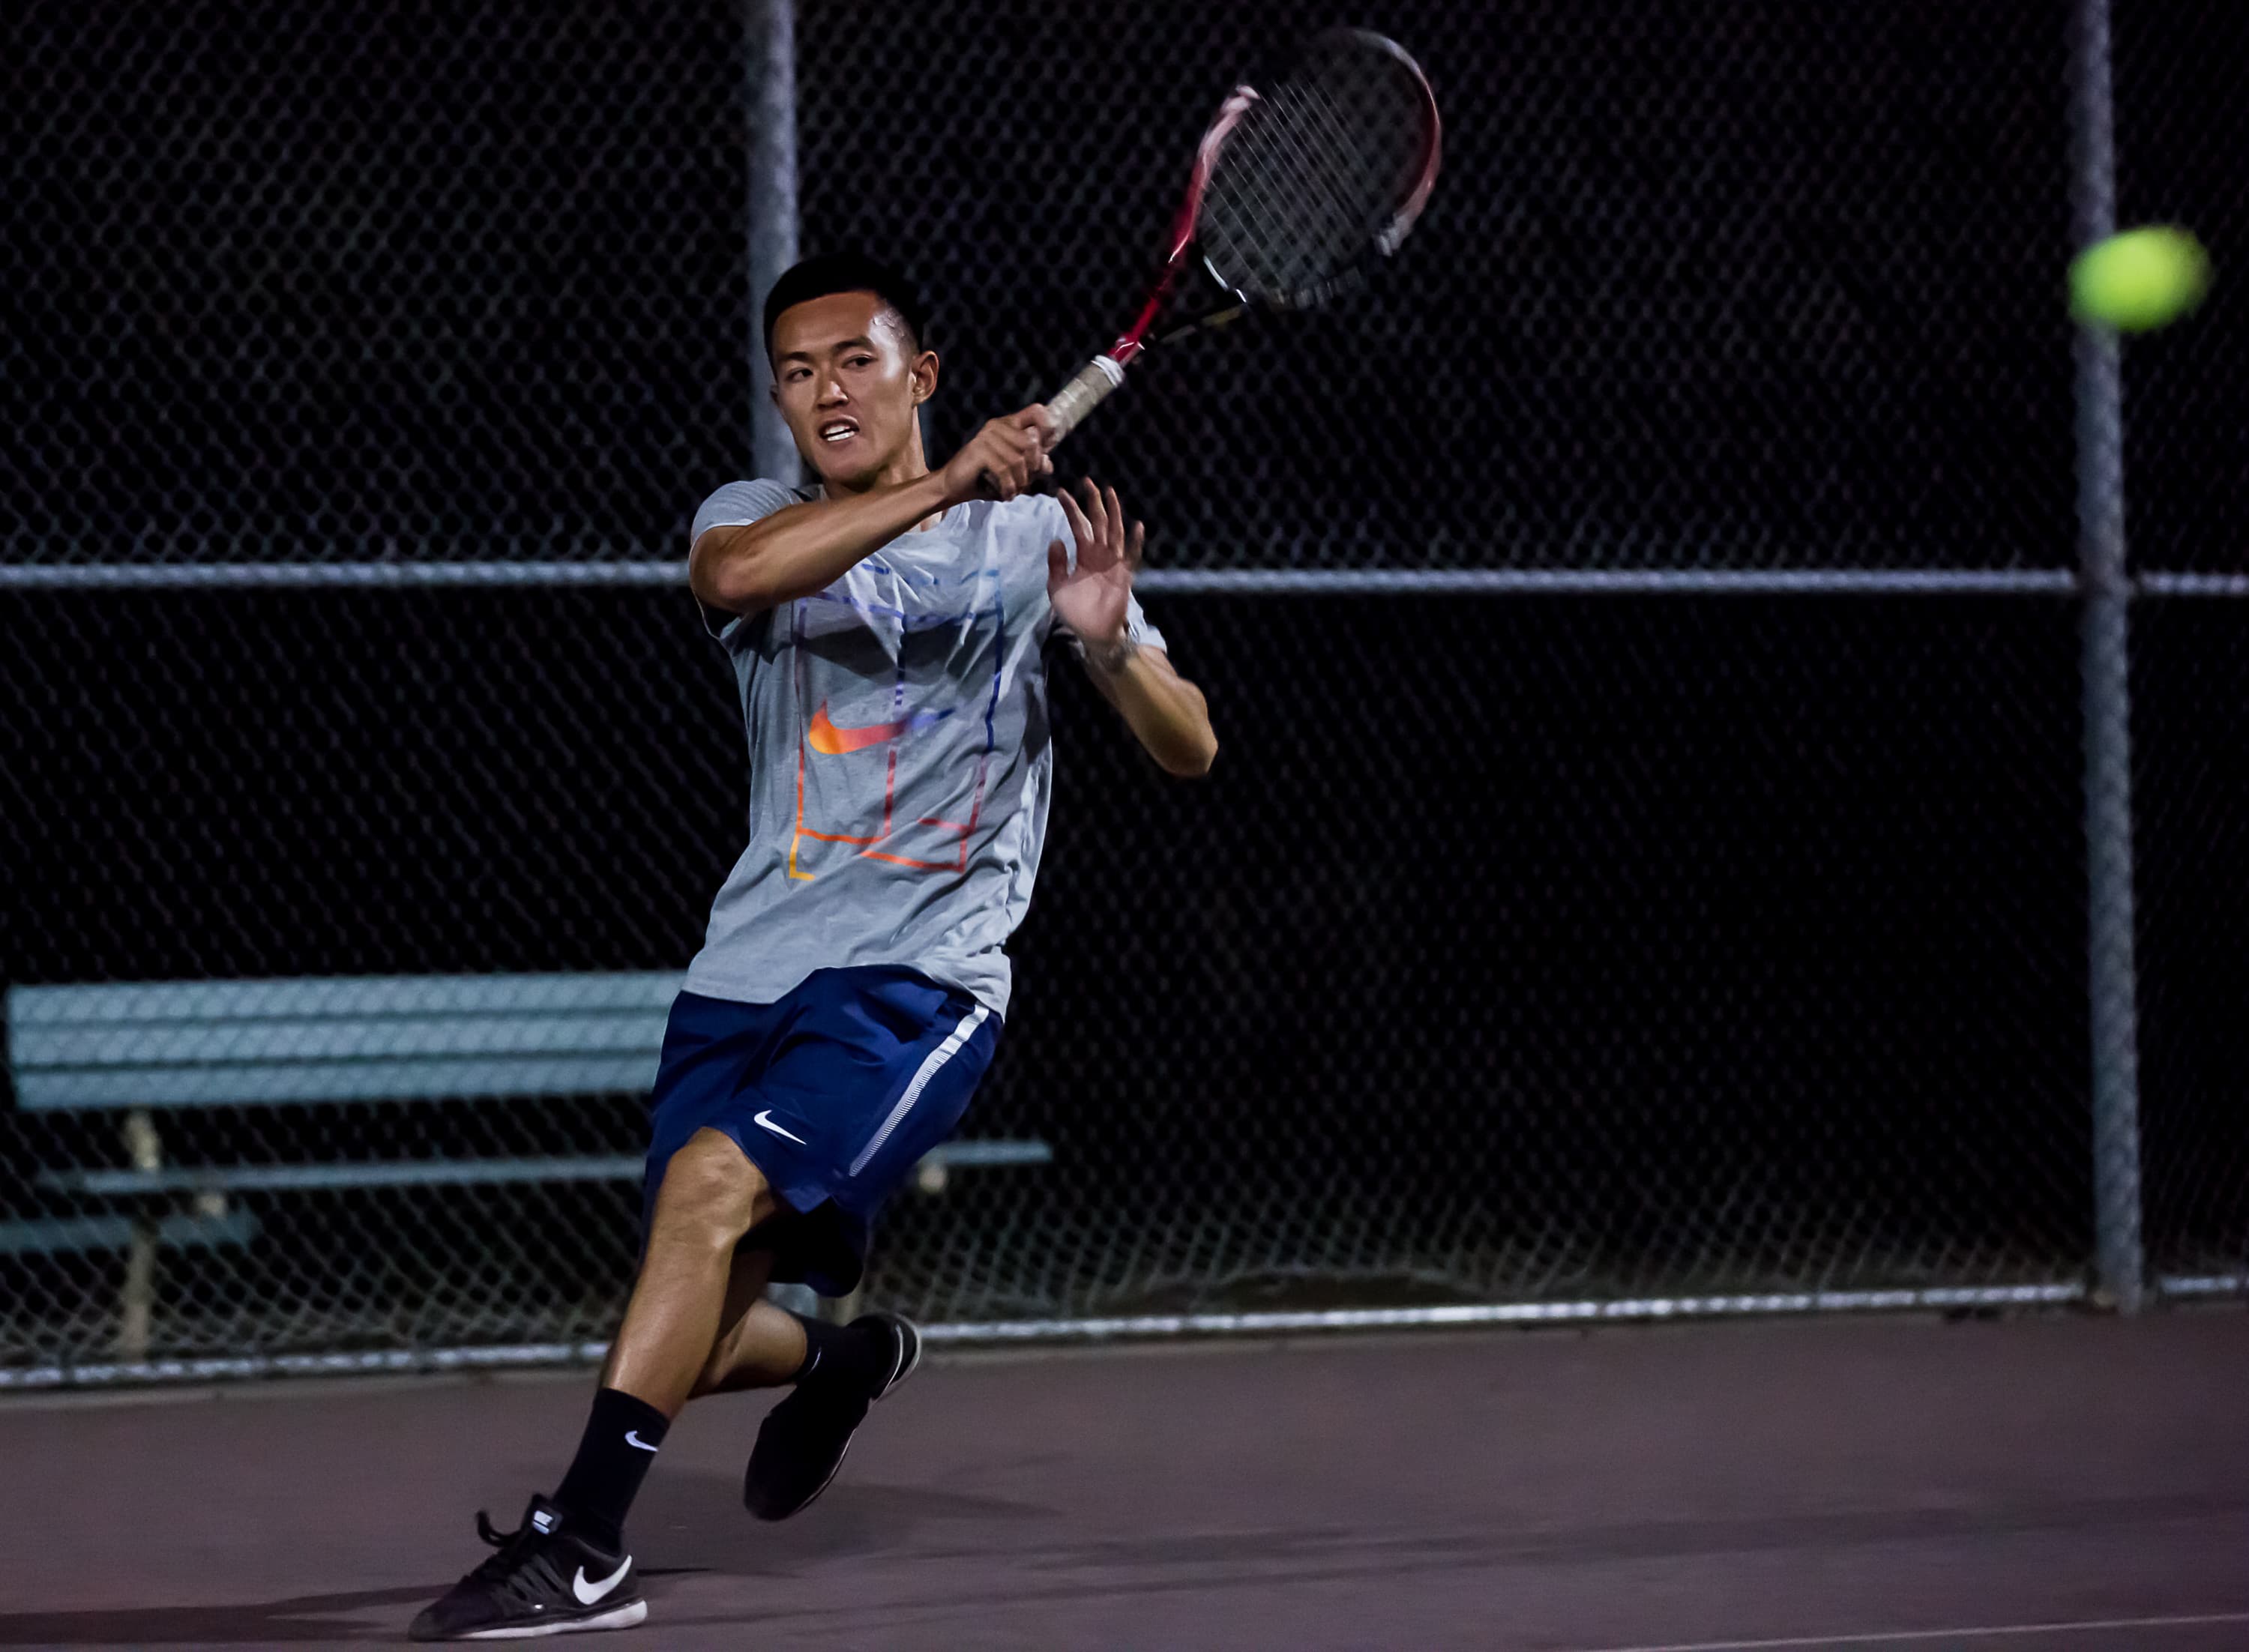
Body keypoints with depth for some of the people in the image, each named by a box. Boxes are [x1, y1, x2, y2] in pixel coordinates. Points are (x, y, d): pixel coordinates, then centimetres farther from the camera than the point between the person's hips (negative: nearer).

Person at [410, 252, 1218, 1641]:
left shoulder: (1032, 534, 6)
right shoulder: (756, 520, 9)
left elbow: (1189, 750, 6)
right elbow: (735, 573, -19)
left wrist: (1108, 643, -16)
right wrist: (941, 487, -30)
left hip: (921, 978, -4)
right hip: (748, 971, 4)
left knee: (713, 1178, -28)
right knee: (699, 1346, 4)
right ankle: (847, 1358, 40)